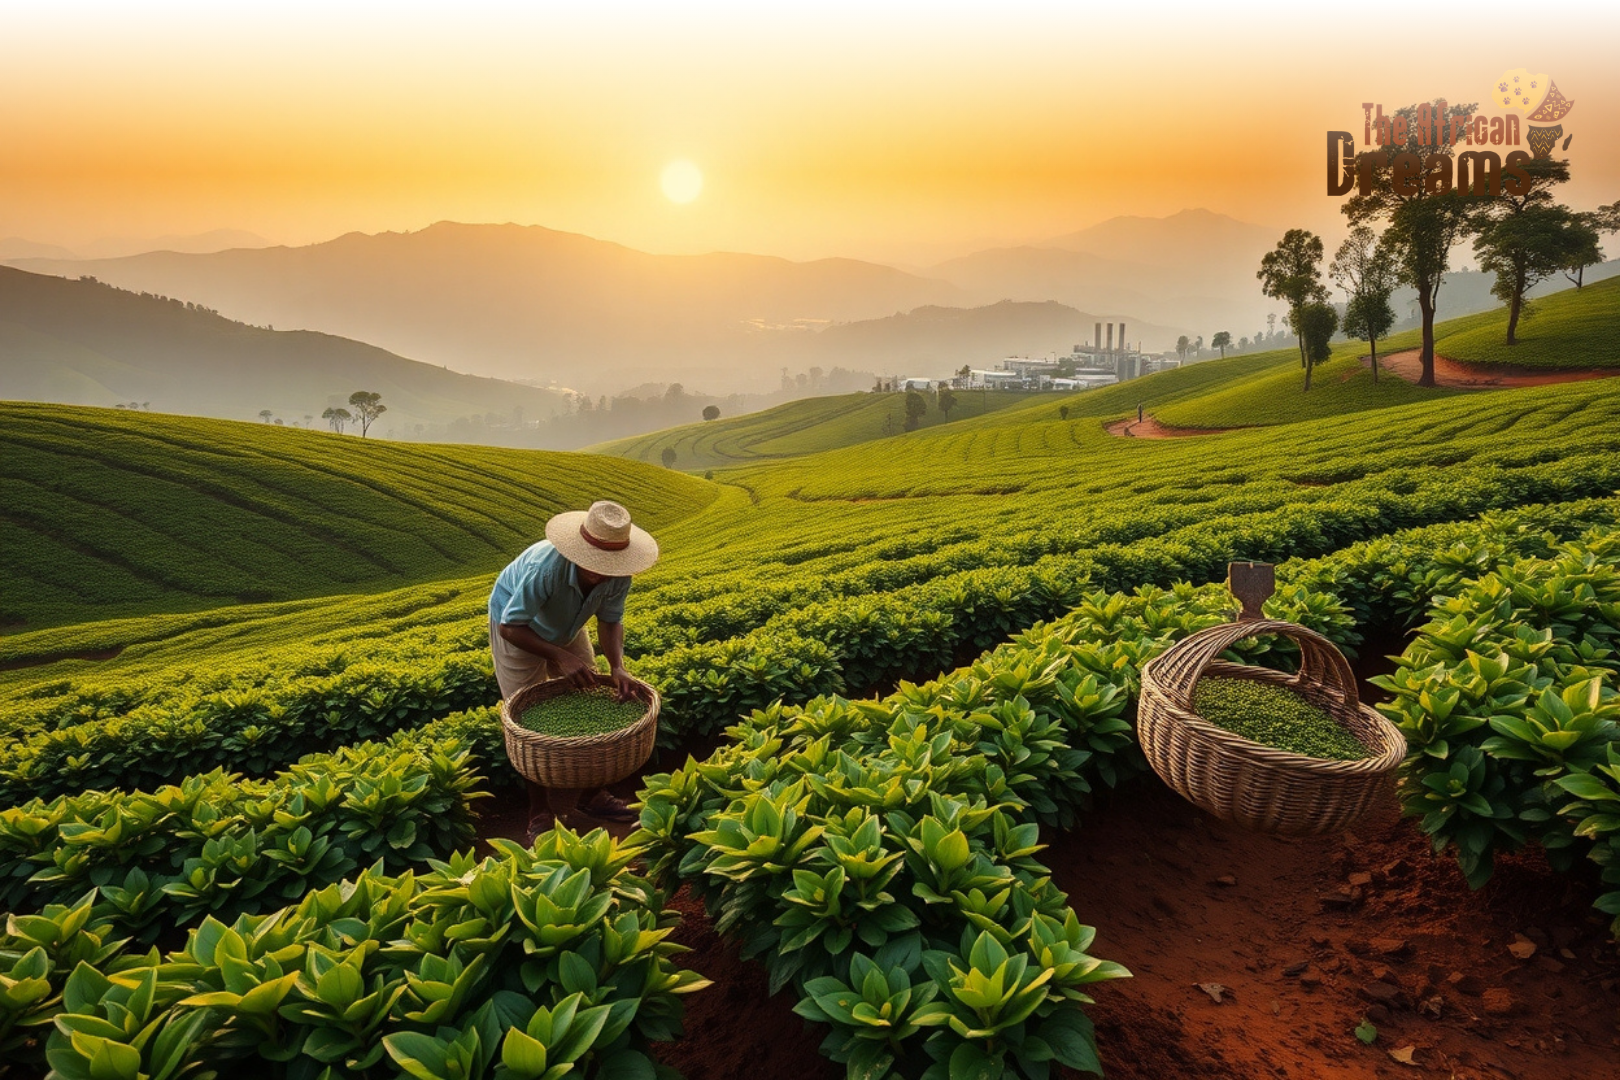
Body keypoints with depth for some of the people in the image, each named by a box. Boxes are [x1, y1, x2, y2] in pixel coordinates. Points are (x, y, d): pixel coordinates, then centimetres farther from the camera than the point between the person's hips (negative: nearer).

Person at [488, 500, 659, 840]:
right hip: (518, 627, -5)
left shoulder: (618, 575, -29)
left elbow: (610, 620, -15)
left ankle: (591, 794, 21)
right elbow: (509, 627, -33)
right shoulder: (545, 567, -44)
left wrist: (617, 666, -32)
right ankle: (539, 814, 9)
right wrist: (560, 657, -41)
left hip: (568, 628, 5)